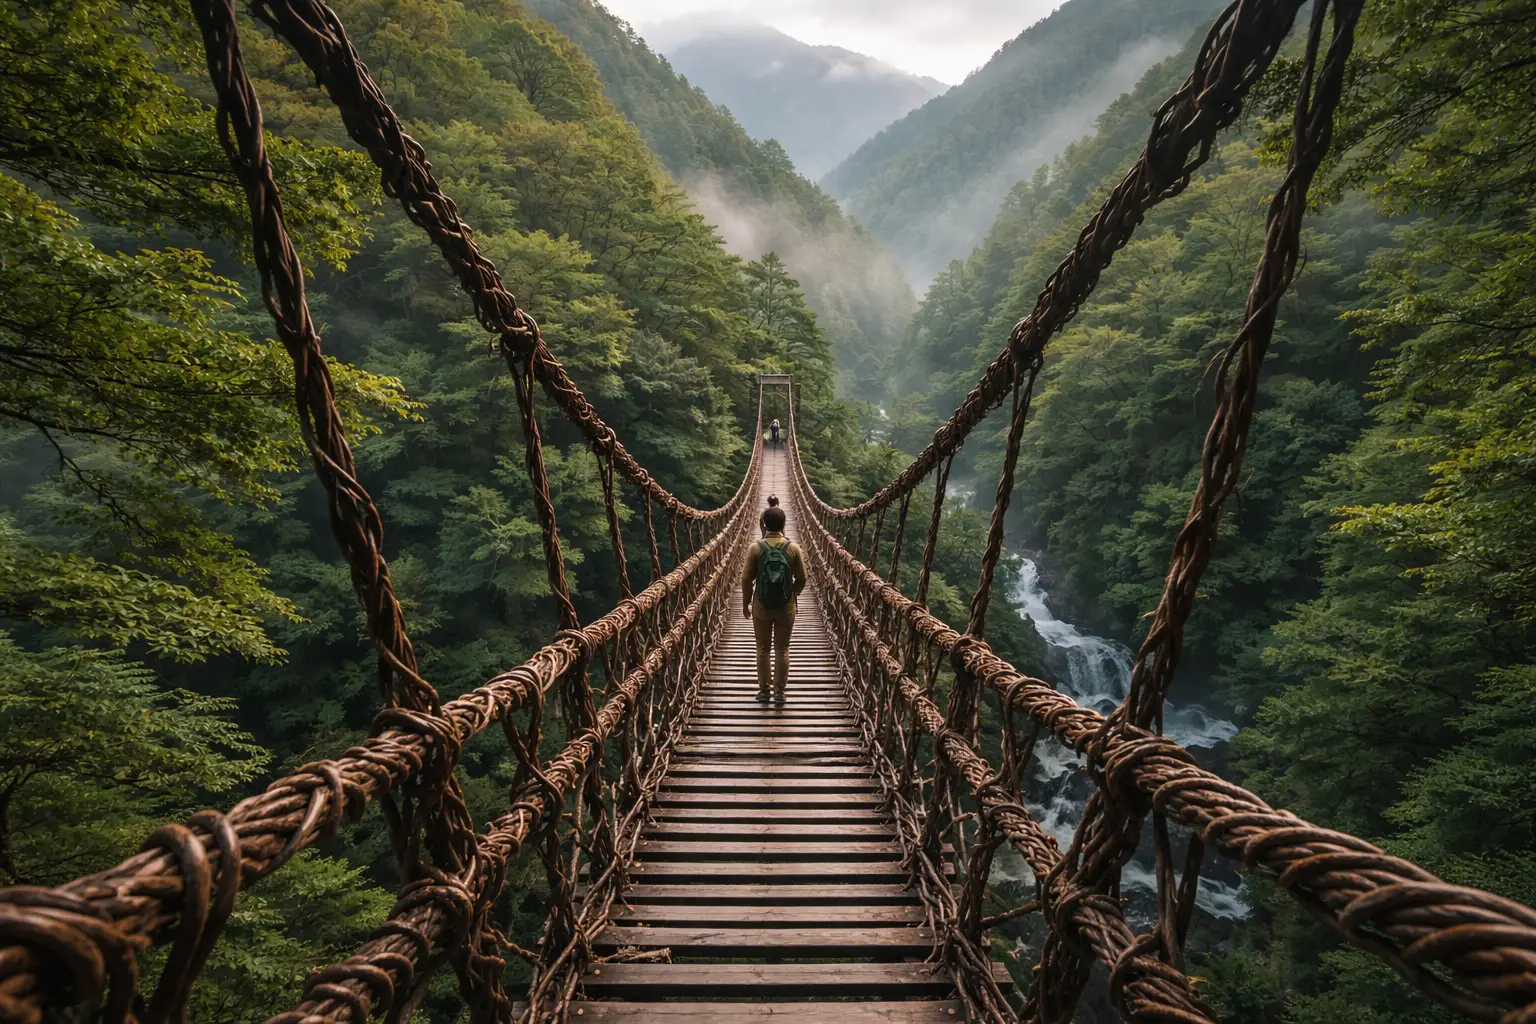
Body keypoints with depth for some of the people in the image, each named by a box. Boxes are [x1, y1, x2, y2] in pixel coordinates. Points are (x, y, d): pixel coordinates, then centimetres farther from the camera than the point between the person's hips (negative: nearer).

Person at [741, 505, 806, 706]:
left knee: (763, 649, 13)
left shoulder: (756, 548, -10)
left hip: (761, 606, 0)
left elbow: (747, 579, -6)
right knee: (782, 650, 10)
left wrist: (745, 604, 7)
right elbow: (801, 579, -1)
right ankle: (779, 692, 14)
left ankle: (763, 690, 21)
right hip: (786, 607, 0)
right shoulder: (793, 548, -8)